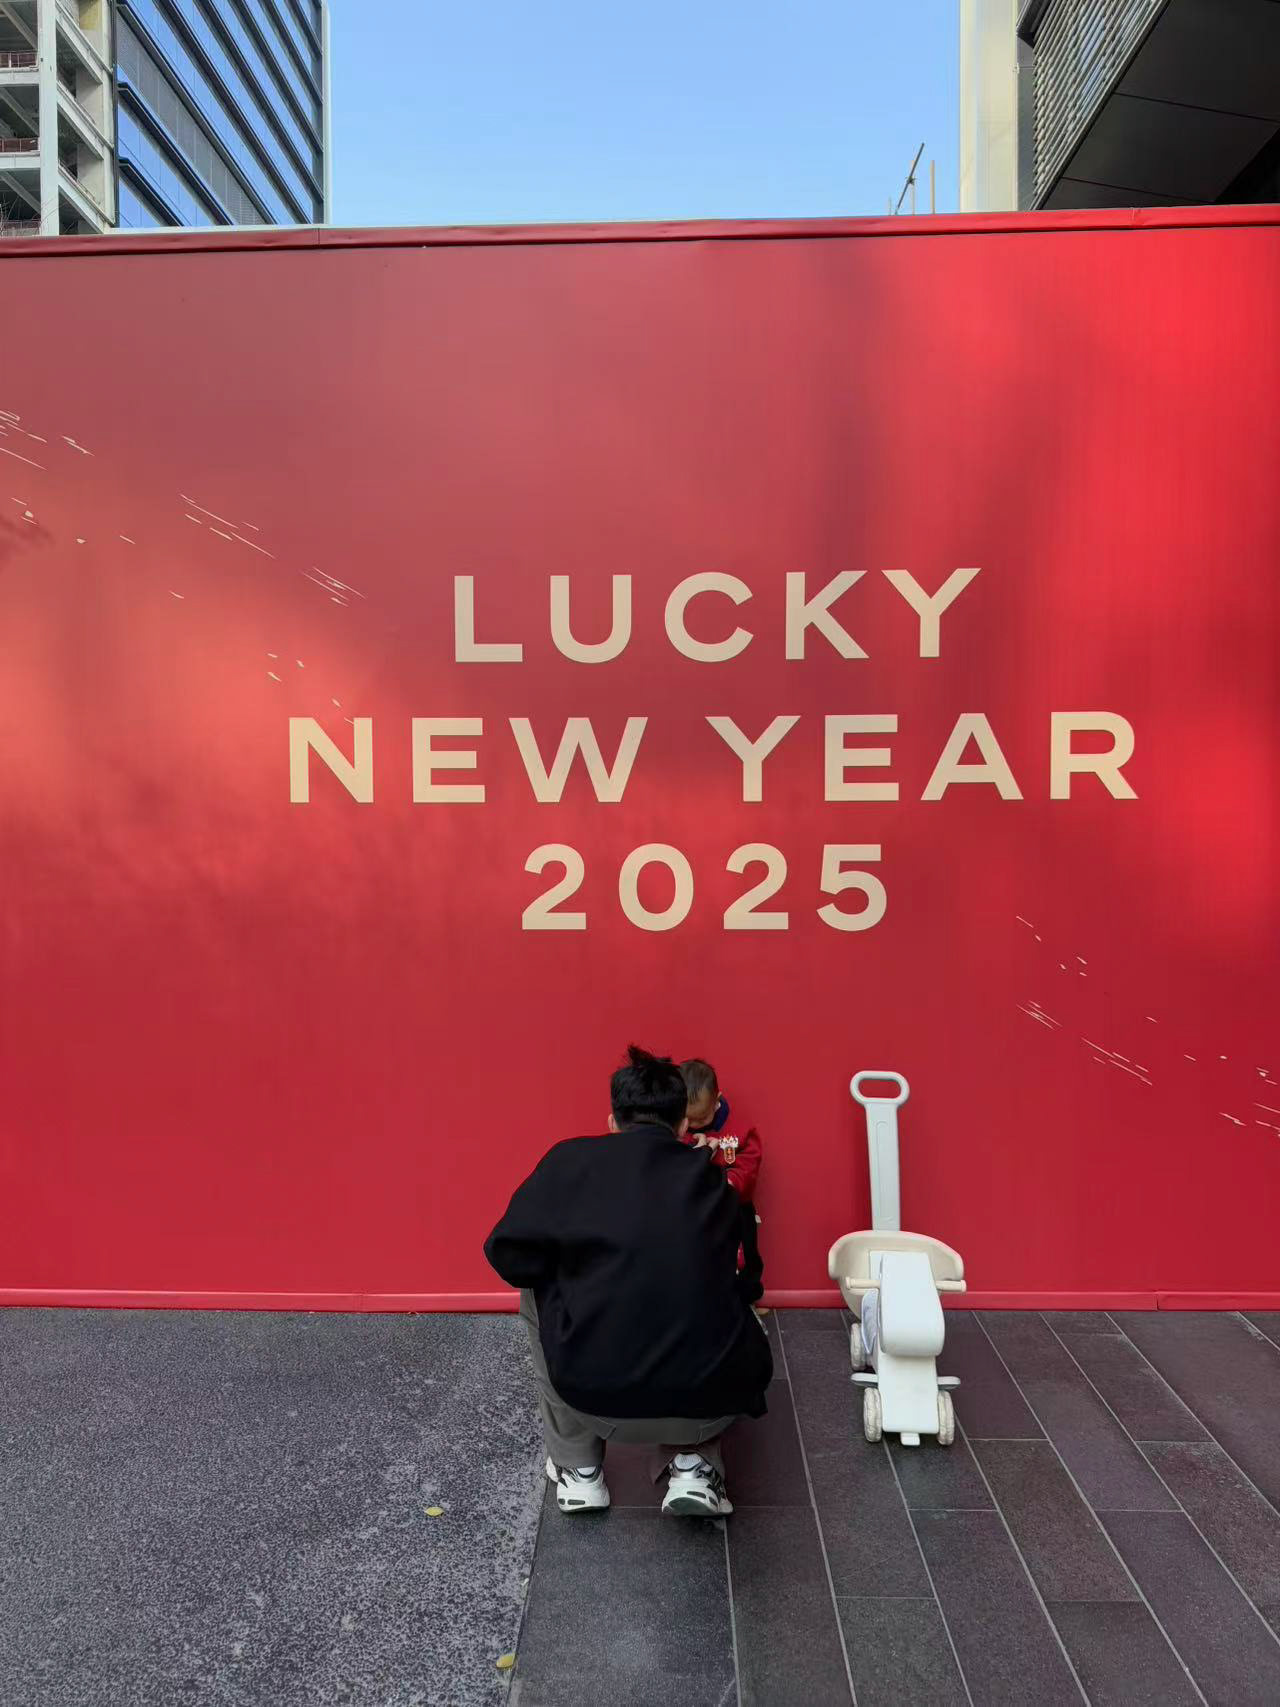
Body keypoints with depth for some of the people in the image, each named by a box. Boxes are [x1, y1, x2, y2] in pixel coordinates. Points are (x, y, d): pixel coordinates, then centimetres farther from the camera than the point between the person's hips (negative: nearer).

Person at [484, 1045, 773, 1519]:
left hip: (595, 1397, -2)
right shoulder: (713, 1182, 11)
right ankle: (691, 1464, 17)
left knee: (538, 1291, 26)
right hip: (707, 1405, 2)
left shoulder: (571, 1160, 3)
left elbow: (508, 1254, 0)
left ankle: (579, 1470, 28)